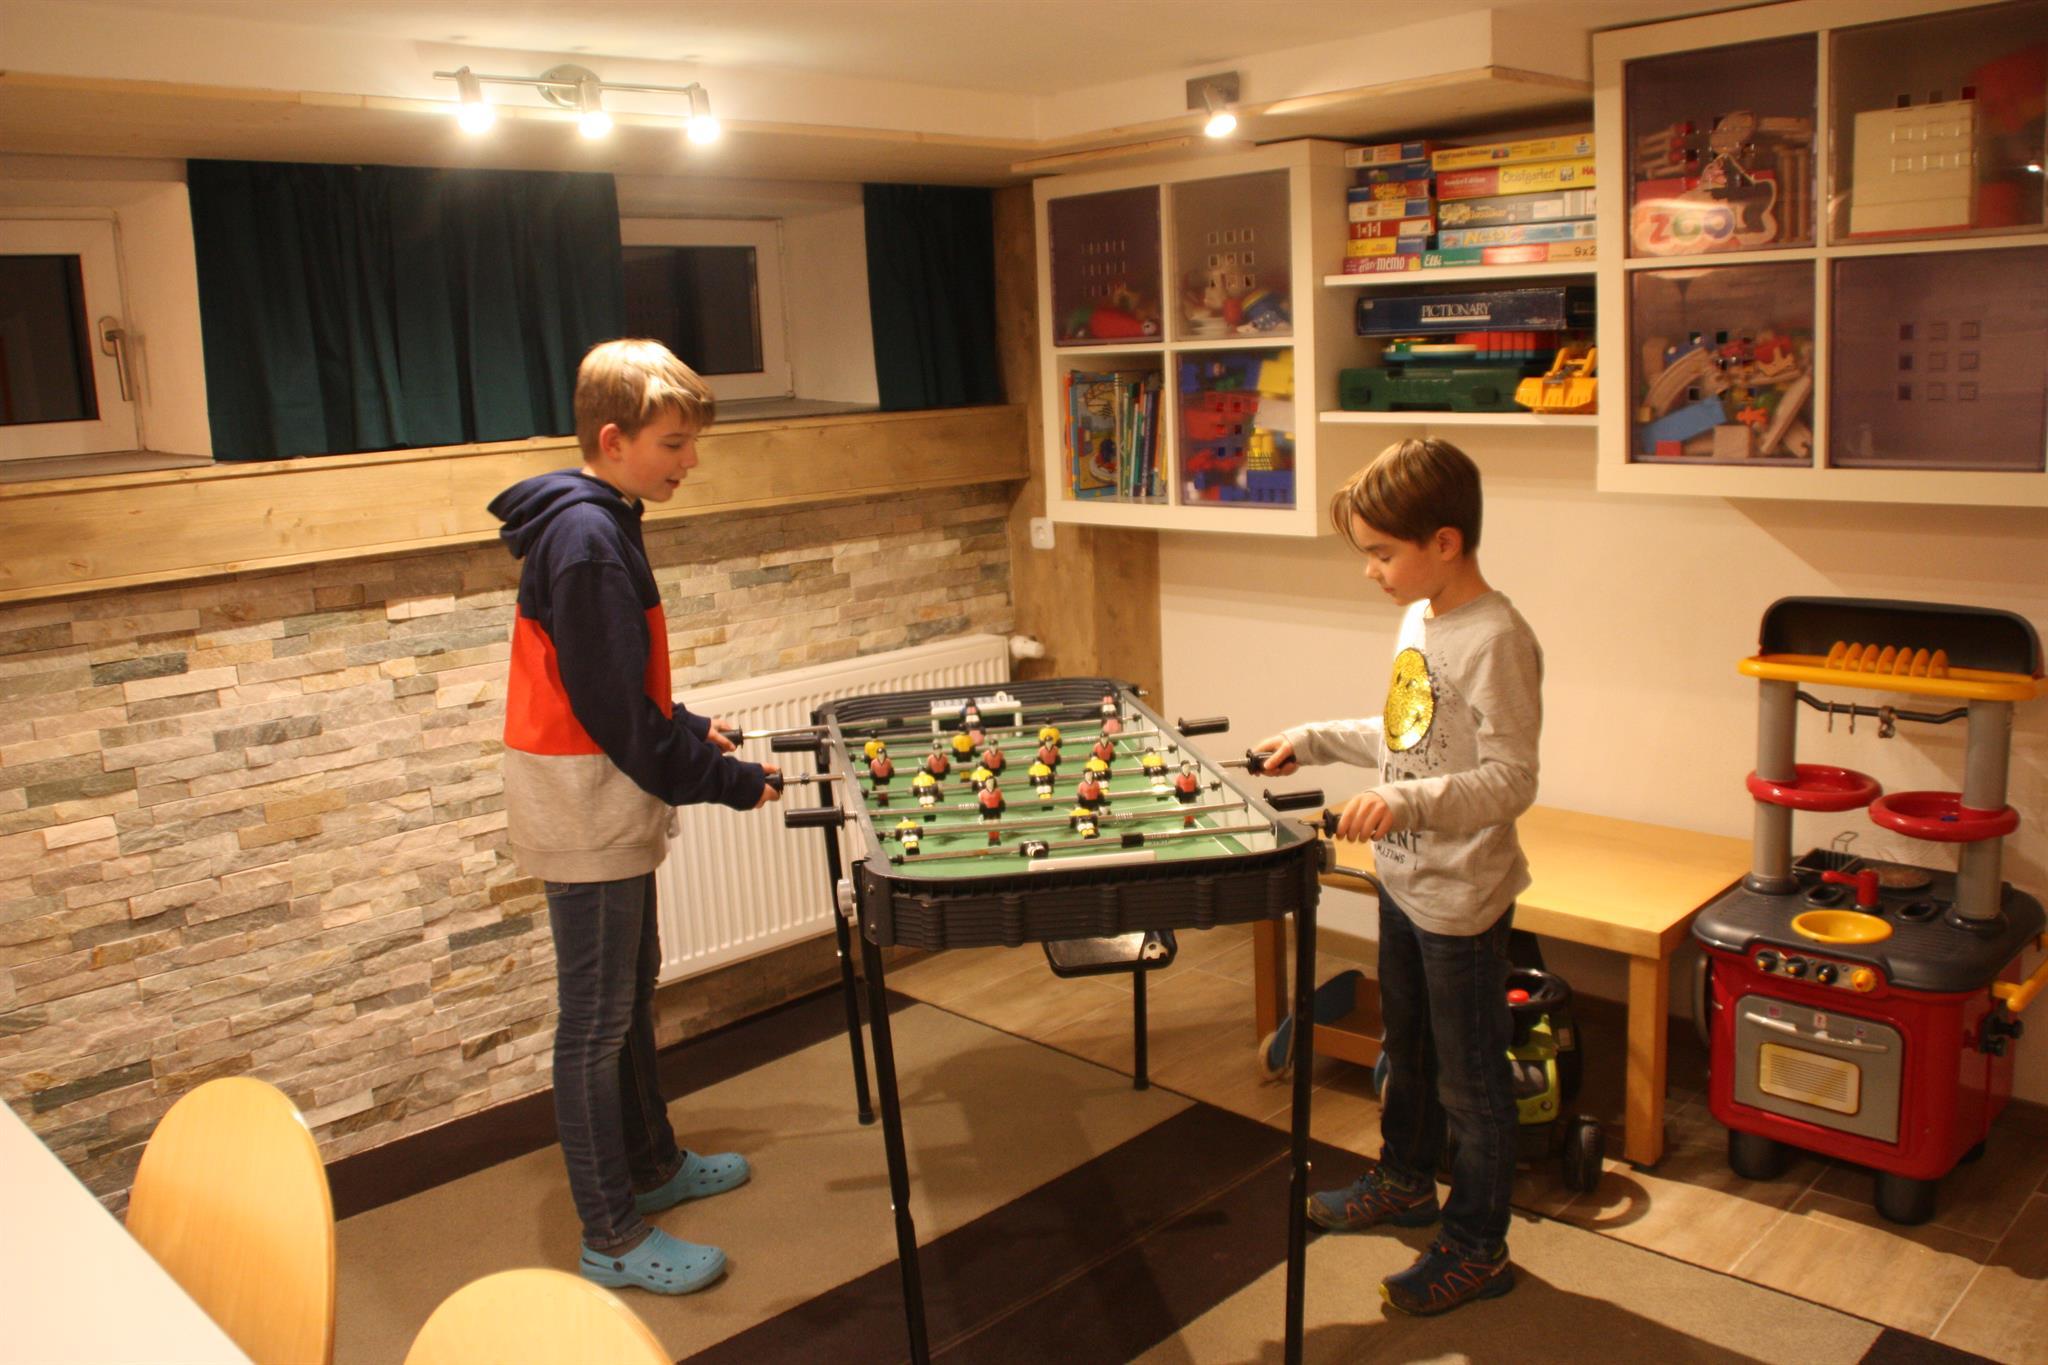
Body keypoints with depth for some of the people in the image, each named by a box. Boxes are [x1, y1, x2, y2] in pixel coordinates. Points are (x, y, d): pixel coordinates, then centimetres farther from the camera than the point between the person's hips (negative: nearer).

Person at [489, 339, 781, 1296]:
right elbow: (614, 709, -23)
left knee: (630, 993, 21)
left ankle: (651, 1165, 38)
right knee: (596, 1021, 0)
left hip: (608, 808, 10)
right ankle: (612, 1238, 13)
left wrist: (691, 730, 8)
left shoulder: (599, 523, 10)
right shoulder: (584, 538, -21)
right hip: (586, 811, -10)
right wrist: (728, 781, -16)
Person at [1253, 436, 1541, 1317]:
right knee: (1406, 1046, 25)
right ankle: (1406, 1179, 46)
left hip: (1463, 897, -9)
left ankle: (1476, 1245, 24)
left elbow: (1511, 779, -25)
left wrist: (1405, 801, -36)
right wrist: (1316, 741, 13)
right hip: (1404, 879, 9)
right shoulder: (1420, 619, 5)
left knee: (1468, 1077, 7)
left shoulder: (1496, 640, -23)